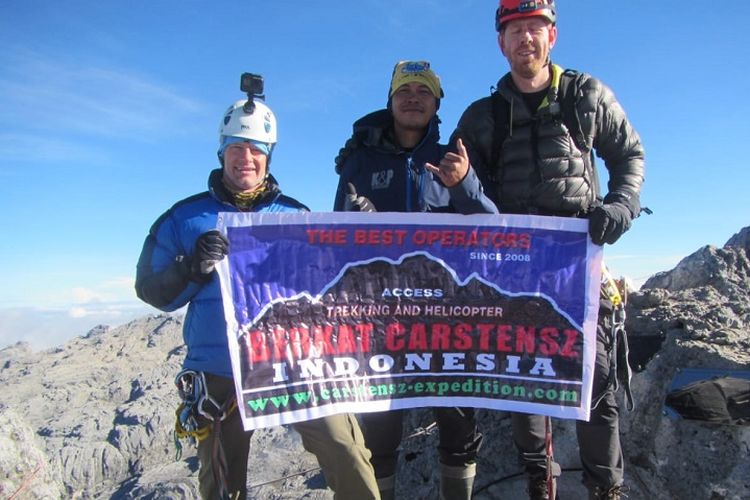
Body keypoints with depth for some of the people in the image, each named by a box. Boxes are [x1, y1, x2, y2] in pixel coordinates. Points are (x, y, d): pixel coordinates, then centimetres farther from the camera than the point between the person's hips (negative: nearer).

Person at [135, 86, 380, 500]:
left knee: (350, 462, -9)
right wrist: (192, 268, -15)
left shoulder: (295, 215, 10)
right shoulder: (185, 217, 7)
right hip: (218, 376, 1)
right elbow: (151, 289, 6)